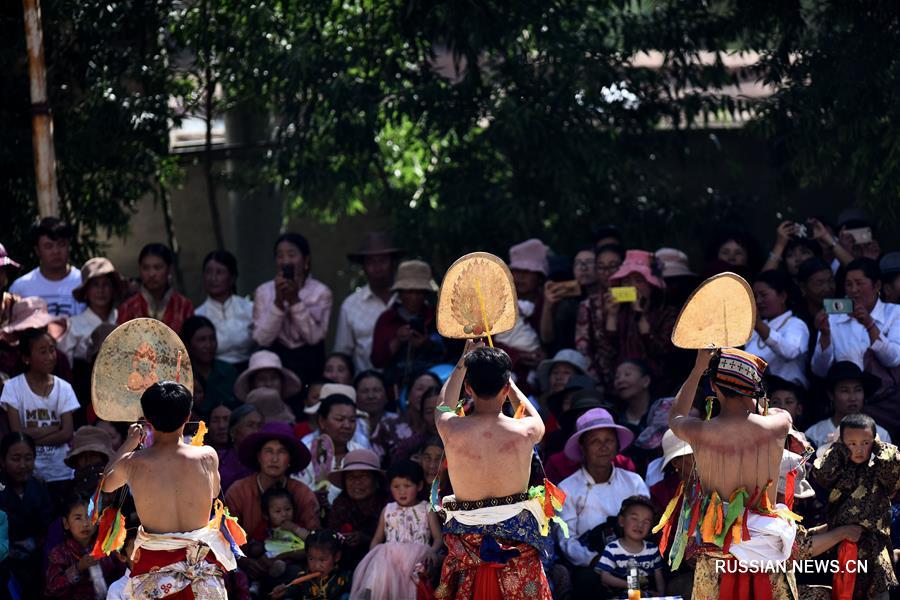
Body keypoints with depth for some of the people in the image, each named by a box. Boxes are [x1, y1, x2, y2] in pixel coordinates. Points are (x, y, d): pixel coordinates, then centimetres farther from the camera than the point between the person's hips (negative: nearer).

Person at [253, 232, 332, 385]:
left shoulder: (321, 292, 0)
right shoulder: (263, 292, 3)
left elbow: (314, 337, -11)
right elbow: (262, 339, -7)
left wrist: (295, 300, -17)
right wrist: (278, 301, -16)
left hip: (309, 363, -1)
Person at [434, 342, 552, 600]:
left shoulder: (451, 430, -9)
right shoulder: (523, 432, -10)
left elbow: (444, 405, 19)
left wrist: (464, 362, 32)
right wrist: (507, 381, 32)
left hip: (467, 542, 1)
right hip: (517, 540, -1)